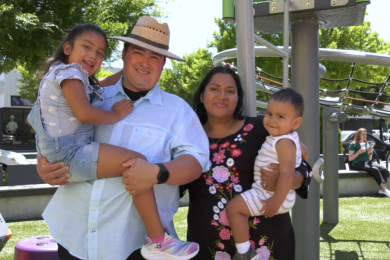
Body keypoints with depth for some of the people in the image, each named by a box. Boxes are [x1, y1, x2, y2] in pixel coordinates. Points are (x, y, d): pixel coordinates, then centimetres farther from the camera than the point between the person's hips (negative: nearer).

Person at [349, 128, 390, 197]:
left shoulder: (367, 144, 23)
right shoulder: (353, 144, 5)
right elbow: (350, 158, -3)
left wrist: (370, 151, 3)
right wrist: (359, 152, -13)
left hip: (368, 162, 6)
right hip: (358, 164, -6)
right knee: (375, 170, -34)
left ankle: (381, 189, -29)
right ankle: (384, 189, -36)